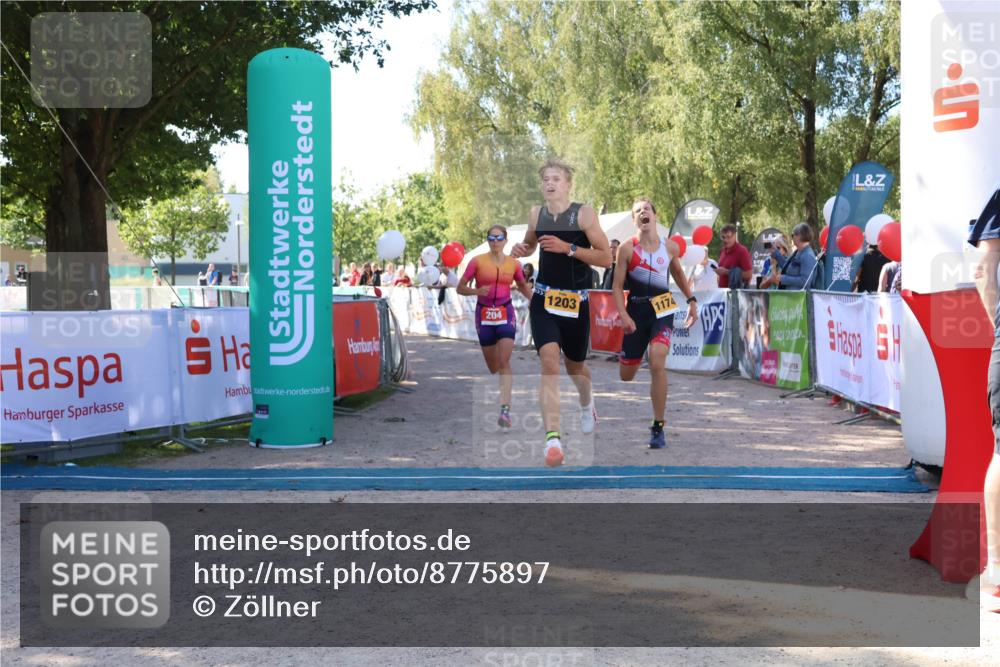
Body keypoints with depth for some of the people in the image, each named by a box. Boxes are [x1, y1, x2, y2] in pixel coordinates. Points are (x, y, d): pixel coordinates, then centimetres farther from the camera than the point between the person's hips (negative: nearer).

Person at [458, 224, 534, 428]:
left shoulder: (513, 264, 2)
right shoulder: (477, 261, -3)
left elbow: (523, 286, 19)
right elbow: (460, 288, 0)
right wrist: (476, 291, -19)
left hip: (506, 314, 0)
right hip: (484, 315, 1)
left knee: (504, 363, -14)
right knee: (492, 365, 11)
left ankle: (505, 410, -20)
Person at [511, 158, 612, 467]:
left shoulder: (584, 214, -9)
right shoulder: (536, 213, 4)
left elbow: (606, 258, -12)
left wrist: (568, 247, -22)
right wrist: (520, 250, 1)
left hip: (575, 300, -1)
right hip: (543, 298, 1)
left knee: (575, 365, 16)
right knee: (549, 359, -19)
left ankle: (586, 403, 52)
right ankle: (552, 438, -23)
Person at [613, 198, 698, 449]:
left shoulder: (670, 247, 2)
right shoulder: (627, 248, -6)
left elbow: (678, 273, 22)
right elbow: (617, 286, -5)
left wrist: (691, 300, 19)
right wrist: (623, 315, -16)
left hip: (663, 310, 0)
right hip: (636, 311, 0)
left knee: (657, 365, -21)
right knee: (626, 375, 7)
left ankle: (658, 428, -10)